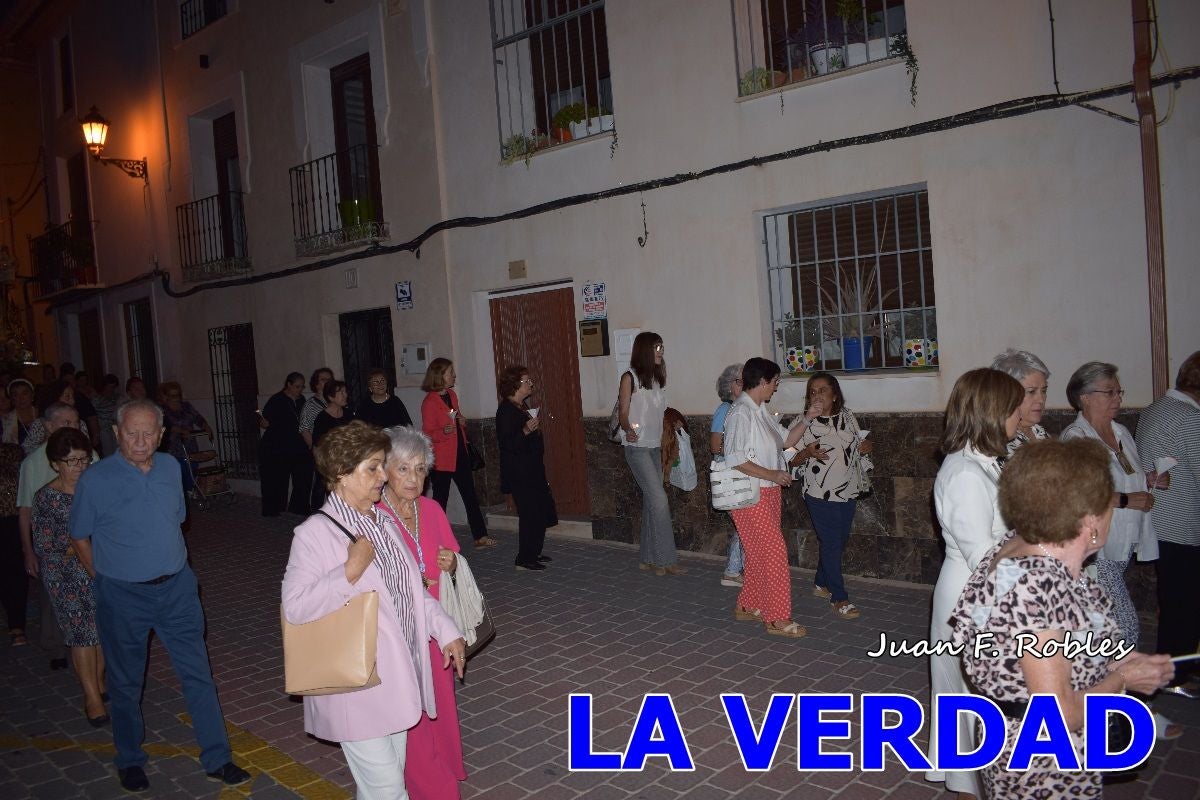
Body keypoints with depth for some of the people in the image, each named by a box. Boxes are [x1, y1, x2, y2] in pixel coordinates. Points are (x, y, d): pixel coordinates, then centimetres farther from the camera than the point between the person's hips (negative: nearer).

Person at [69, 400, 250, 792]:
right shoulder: (95, 480, -11)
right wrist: (106, 580, 0)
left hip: (176, 587, 3)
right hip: (123, 597, -3)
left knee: (198, 674, 6)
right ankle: (129, 761, 35)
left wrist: (171, 568, 13)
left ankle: (217, 759, 16)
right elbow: (80, 538, 0)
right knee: (126, 684, 14)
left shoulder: (171, 468, 1)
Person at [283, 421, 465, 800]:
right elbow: (295, 607, -21)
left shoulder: (382, 521, 6)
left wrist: (446, 632, 10)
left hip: (397, 676, 7)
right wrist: (350, 572, -26)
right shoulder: (315, 532, -16)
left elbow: (412, 588, 14)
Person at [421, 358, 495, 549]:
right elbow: (427, 434, -14)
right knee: (440, 499, 2)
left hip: (460, 454, 8)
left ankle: (480, 536, 14)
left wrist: (462, 423, 4)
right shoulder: (429, 402, -13)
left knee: (470, 496, 8)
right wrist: (444, 432, -32)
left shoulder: (452, 395, 12)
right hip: (441, 458, -8)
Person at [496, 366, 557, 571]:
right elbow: (506, 443, -25)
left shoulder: (522, 407, 14)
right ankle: (524, 559, 2)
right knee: (530, 513, -8)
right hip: (519, 474, -10)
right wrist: (526, 431, -33)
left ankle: (533, 553, 25)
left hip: (532, 470, 10)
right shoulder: (506, 410, -16)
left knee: (542, 510, 13)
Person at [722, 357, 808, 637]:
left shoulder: (761, 411, 13)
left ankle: (747, 606, 26)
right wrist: (771, 474, -22)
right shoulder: (740, 413, -17)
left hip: (769, 493, 10)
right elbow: (735, 459, -23)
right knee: (774, 553, -8)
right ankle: (777, 619, 0)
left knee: (759, 553, 15)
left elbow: (786, 440, 20)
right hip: (751, 495, -10)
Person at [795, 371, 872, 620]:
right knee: (832, 544, -2)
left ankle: (821, 584, 33)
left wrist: (866, 446, -5)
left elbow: (859, 445, 17)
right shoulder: (805, 422, -8)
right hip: (821, 494, -5)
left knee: (839, 541, 15)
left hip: (848, 491, 5)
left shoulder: (847, 416, 4)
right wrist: (807, 452, -25)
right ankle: (839, 598, 6)